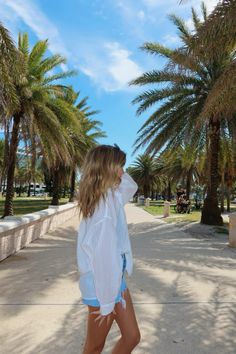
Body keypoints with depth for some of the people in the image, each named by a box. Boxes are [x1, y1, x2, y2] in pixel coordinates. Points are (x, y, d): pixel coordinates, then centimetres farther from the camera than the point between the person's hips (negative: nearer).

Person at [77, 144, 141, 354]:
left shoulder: (110, 196, 1)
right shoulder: (104, 204, -27)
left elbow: (131, 186, 18)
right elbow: (103, 255, -25)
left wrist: (118, 173, 0)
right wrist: (107, 301, -17)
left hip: (114, 278, 9)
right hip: (102, 283, -8)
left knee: (132, 337, 20)